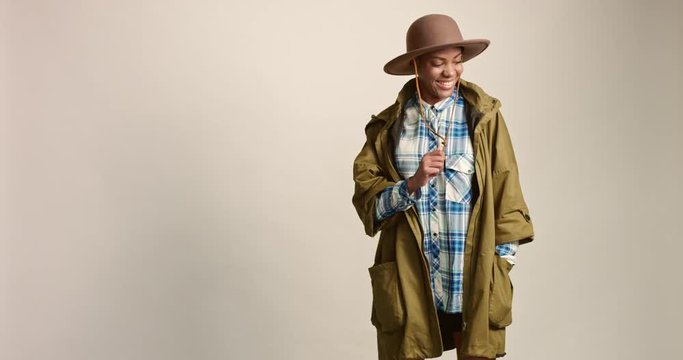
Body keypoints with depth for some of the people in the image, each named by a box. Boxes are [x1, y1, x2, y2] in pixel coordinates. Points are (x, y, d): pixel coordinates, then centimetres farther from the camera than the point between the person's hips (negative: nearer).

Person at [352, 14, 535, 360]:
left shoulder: (484, 115, -1)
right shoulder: (390, 123, 2)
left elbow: (505, 191, 0)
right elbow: (365, 193, 0)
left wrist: (501, 262, -2)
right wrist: (412, 184, -16)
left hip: (472, 274, -1)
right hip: (408, 276, 1)